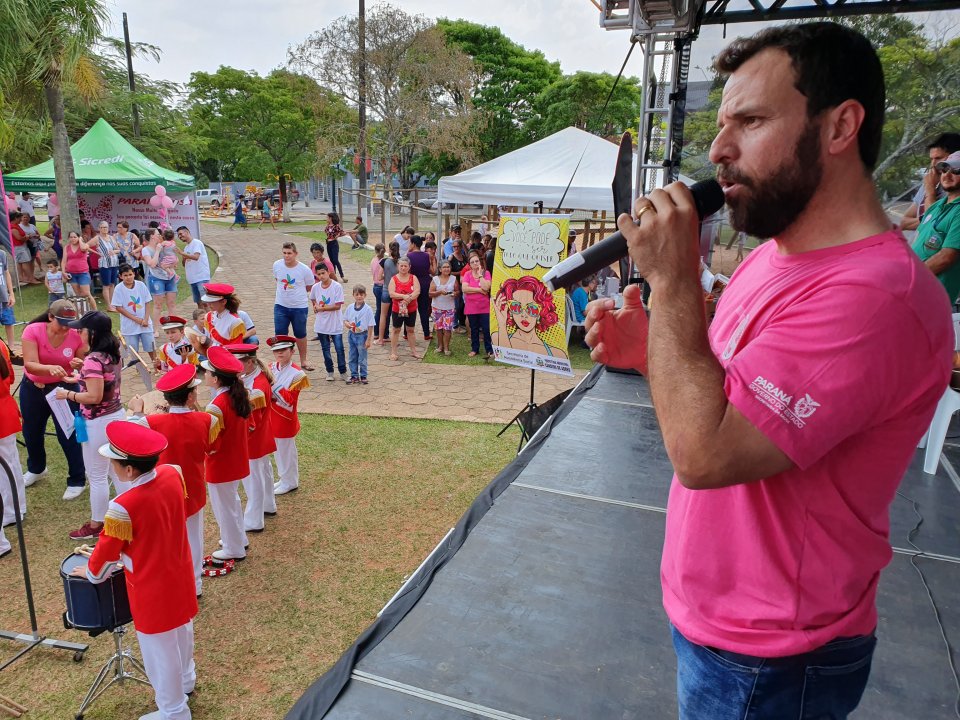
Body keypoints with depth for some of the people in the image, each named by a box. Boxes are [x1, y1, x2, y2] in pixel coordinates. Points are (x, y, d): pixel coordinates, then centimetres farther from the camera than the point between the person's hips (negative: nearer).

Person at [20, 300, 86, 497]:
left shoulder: (76, 335, -18)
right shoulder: (33, 331, -20)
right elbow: (30, 364, -27)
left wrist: (80, 364, -30)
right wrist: (51, 368, -46)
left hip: (64, 388, -2)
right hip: (32, 389, 3)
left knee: (68, 435, -2)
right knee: (31, 433, 22)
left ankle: (77, 480, 16)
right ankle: (36, 469, 50)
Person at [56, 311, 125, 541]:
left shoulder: (92, 360, -23)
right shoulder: (113, 354, 4)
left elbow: (94, 396, -25)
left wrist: (68, 395, -13)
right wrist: (82, 378, 16)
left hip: (98, 422, -9)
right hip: (117, 415, 9)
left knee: (97, 476, 5)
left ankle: (96, 525, 19)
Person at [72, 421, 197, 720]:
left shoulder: (124, 506, -33)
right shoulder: (172, 474, -15)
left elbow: (109, 550, -15)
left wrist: (92, 573, 4)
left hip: (152, 589, -7)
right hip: (179, 575, 7)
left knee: (159, 648, 13)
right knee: (181, 630, 28)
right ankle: (185, 680, 53)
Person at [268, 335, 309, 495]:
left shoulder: (296, 373, -19)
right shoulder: (271, 367, 2)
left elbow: (289, 401, -22)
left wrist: (274, 385, -27)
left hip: (285, 419, -7)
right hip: (272, 417, 7)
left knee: (286, 451, 6)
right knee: (277, 450, 19)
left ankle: (290, 482, 22)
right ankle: (283, 478, 36)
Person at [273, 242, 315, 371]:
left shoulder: (304, 269, -14)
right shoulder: (277, 265, -6)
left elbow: (309, 287, 1)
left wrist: (296, 292, 4)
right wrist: (280, 293, 10)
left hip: (300, 307, -2)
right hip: (281, 306, 2)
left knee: (300, 335, 13)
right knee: (280, 335, 3)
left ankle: (303, 361, 30)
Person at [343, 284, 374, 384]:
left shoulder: (368, 309, -12)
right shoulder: (350, 308, 1)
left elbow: (370, 325, -10)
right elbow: (345, 320, 10)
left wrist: (368, 339, -11)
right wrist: (347, 324, -14)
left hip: (362, 335, -4)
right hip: (352, 335, 5)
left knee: (362, 359, 6)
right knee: (352, 358, 14)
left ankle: (363, 376, 19)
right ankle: (354, 375, 26)